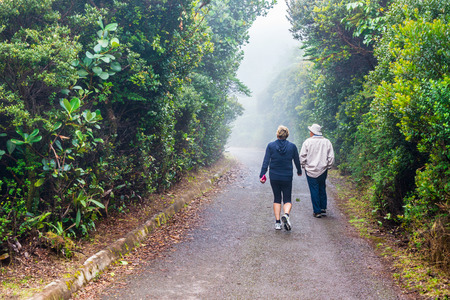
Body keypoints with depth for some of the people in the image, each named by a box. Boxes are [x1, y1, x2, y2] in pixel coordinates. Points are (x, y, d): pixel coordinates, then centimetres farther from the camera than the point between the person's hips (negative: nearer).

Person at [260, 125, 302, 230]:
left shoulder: (270, 146, -5)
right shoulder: (292, 146, -3)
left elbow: (266, 162, -8)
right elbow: (297, 161, 7)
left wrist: (262, 175, -6)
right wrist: (299, 171, 24)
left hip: (274, 177, 1)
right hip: (287, 177, -1)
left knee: (277, 198, 13)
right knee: (287, 199, 8)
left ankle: (277, 222, 7)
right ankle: (286, 214, -23)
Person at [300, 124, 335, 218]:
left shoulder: (307, 142, -7)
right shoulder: (327, 142, 0)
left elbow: (302, 157, -7)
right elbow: (331, 157, 1)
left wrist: (304, 166, 8)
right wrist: (327, 167, 12)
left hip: (311, 170, -3)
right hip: (323, 171, 3)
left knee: (314, 191, 3)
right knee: (322, 189, 16)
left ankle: (317, 211, 5)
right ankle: (323, 209, 18)